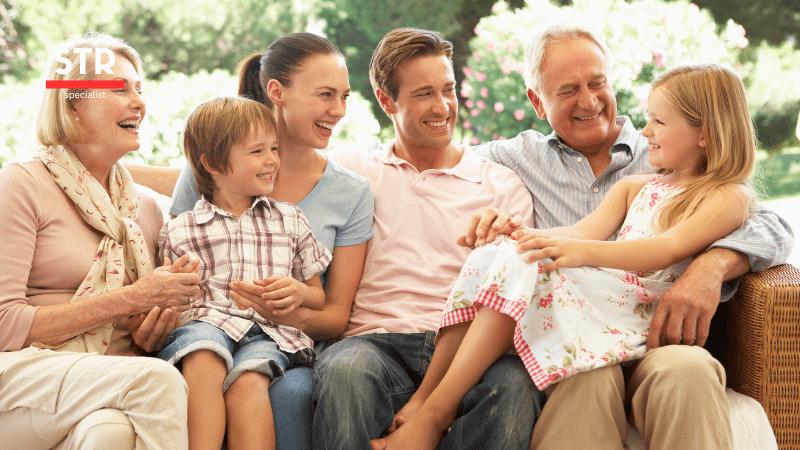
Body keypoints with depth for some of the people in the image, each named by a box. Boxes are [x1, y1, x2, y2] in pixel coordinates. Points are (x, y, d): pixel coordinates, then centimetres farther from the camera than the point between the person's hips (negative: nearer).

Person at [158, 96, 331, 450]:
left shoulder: (290, 221, 21)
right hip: (205, 321, -1)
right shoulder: (180, 231, 14)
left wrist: (300, 292, 1)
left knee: (247, 379, -34)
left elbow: (320, 298, 25)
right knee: (204, 359, -38)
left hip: (269, 331, 1)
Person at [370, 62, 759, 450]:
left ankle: (432, 414, -30)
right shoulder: (632, 188, 29)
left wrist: (581, 251, -28)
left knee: (525, 269, -29)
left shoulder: (731, 196, 5)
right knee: (497, 256, -19)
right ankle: (422, 397, -26)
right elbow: (585, 231, 12)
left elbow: (668, 251, -13)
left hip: (639, 314, -7)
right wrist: (519, 236, -9)